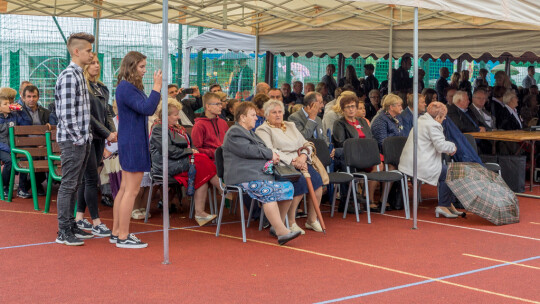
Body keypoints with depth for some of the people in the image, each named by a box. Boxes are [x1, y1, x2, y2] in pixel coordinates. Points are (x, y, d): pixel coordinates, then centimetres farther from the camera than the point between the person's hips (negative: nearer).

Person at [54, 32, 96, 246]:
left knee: (75, 185, 14)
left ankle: (71, 225, 22)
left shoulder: (79, 75, 16)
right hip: (72, 141, -10)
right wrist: (78, 138, -17)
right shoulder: (68, 76, -15)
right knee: (68, 185, -4)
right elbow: (66, 113, -20)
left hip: (82, 140, 10)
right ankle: (63, 232, 1)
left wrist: (86, 135, 16)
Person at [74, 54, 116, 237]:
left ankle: (79, 218, 18)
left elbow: (107, 113, 18)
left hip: (99, 139, 7)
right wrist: (107, 133, -14)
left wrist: (113, 131, 1)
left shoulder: (102, 88, 16)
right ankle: (96, 223, -5)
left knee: (86, 178, 11)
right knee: (92, 179, -7)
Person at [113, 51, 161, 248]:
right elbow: (147, 109, -26)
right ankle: (123, 237, -1)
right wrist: (157, 87, -22)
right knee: (131, 191, -6)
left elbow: (148, 109, 16)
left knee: (125, 189, 15)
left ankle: (117, 232, 22)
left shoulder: (131, 87, 14)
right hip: (132, 144, -11)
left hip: (129, 144, 11)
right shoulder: (125, 88, -17)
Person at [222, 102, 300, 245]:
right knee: (268, 191, -33)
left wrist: (272, 157, 10)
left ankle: (277, 226, -6)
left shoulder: (250, 132, 31)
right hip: (245, 177, -10)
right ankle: (281, 232, -38)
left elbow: (258, 151, 34)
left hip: (261, 173, 10)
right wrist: (270, 154, -7)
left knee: (288, 187, -10)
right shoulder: (234, 132, -1)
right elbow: (248, 150, -14)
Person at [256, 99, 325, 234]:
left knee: (316, 178, -22)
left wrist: (303, 156, -7)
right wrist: (292, 161, -20)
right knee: (300, 181, -32)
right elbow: (270, 151, -12)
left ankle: (312, 220, -9)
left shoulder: (291, 126, 25)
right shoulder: (263, 130, 4)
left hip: (300, 162, 6)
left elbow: (305, 144, 17)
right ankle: (291, 222, -20)